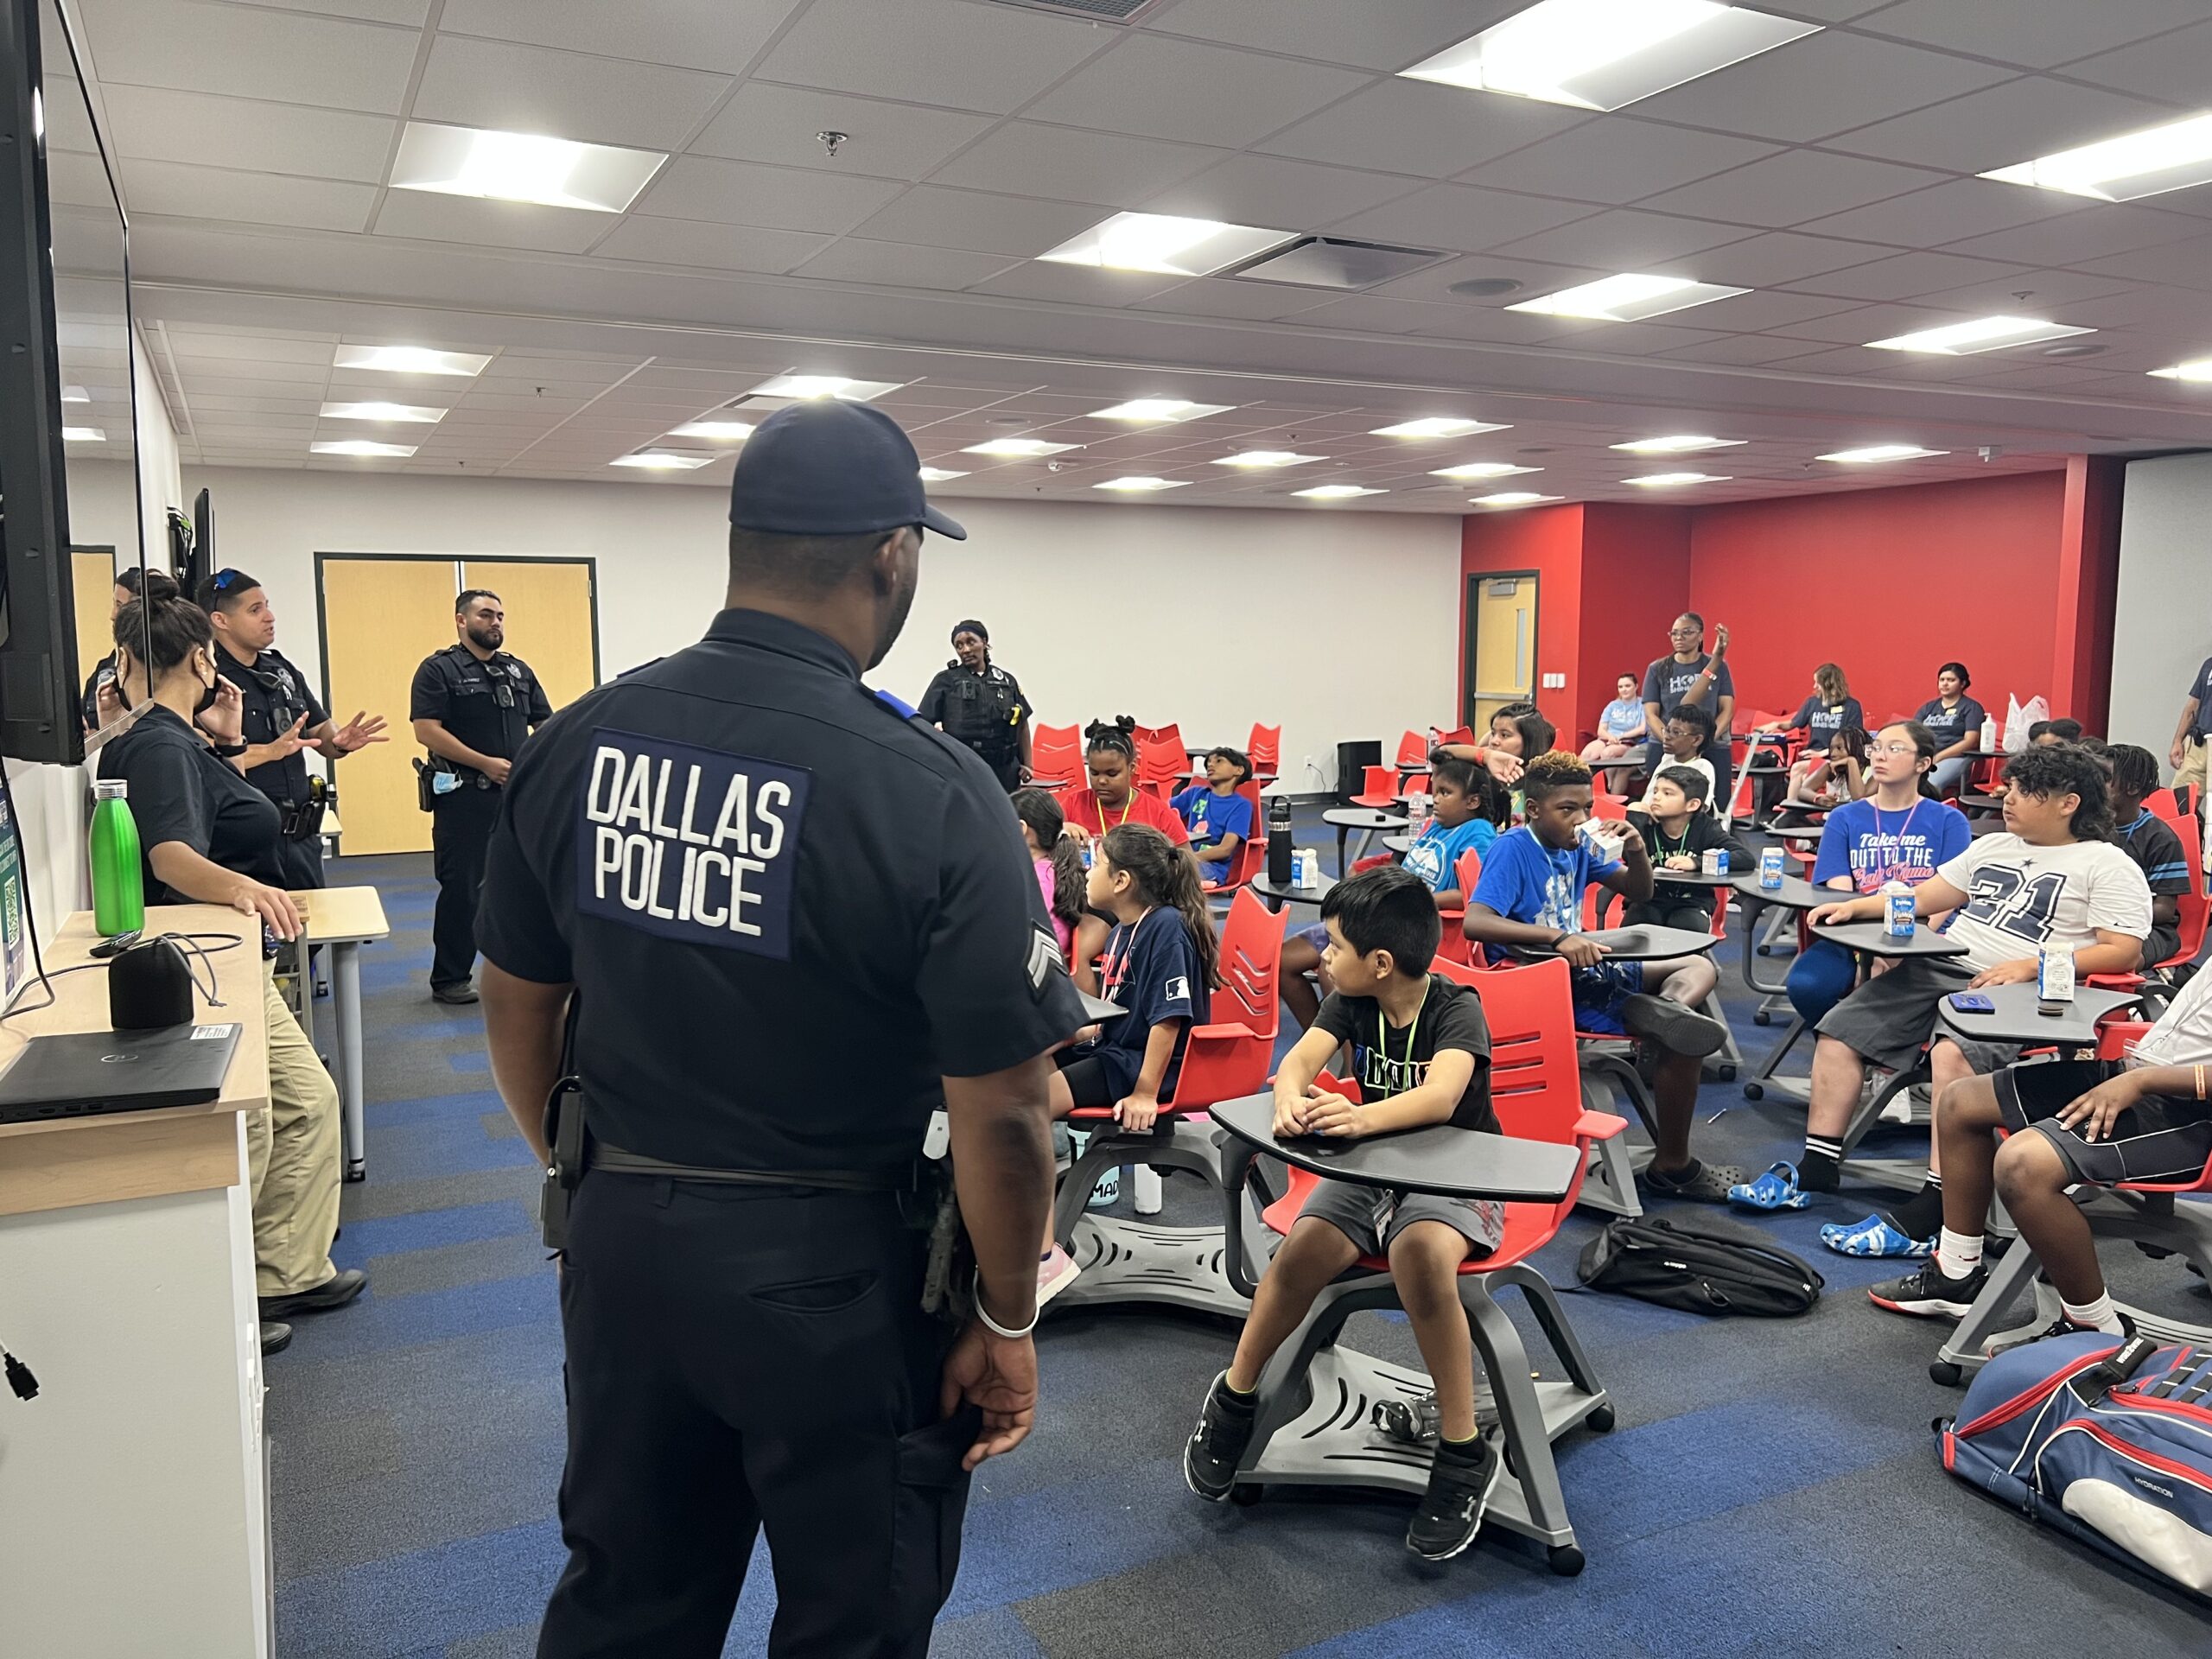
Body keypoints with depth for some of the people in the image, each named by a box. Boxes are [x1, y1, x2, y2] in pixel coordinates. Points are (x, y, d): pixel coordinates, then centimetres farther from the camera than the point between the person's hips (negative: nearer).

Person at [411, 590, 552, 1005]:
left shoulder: (519, 671, 15)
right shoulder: (438, 670, -3)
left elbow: (546, 723, 16)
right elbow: (427, 731, -13)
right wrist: (485, 763, -17)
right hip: (464, 798, -5)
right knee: (461, 888, -1)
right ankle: (449, 978, 9)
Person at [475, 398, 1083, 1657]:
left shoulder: (575, 743, -5)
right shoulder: (930, 793, -22)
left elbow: (518, 1008, 6)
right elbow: (1003, 1114, -19)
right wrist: (1008, 1326, -4)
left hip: (621, 1244, 6)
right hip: (835, 1274, -5)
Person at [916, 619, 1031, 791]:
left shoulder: (1007, 681, 10)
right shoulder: (946, 680, 1)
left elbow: (1022, 724, 16)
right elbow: (923, 723, -1)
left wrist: (1026, 764, 11)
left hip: (1004, 768, 4)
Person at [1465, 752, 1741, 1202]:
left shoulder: (1578, 844, 6)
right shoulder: (1512, 848, -16)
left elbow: (1638, 893, 15)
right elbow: (1474, 922, -30)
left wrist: (1637, 852, -7)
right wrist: (1557, 936, -39)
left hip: (1585, 970, 9)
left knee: (1699, 967, 14)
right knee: (1679, 1040, -18)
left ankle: (1665, 1008, -21)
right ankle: (1672, 1167, -5)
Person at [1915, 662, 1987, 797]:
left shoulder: (1972, 708, 9)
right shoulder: (1928, 707, 25)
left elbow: (1970, 741, -3)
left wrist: (1938, 757, -12)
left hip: (1955, 757, -4)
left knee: (1929, 785, -38)